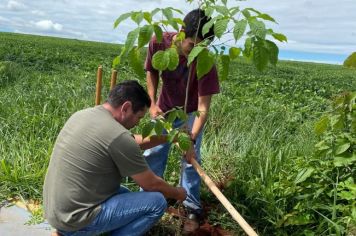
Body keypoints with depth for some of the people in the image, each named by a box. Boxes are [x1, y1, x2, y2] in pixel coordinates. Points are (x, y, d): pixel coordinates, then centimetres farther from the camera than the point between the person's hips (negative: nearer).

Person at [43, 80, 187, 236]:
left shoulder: (82, 115, 4)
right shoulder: (118, 136, -22)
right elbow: (151, 184, -9)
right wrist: (178, 193, 9)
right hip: (76, 219, -9)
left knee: (126, 195, 25)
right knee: (157, 202, -6)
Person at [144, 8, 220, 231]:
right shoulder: (158, 42, -26)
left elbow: (203, 107, -31)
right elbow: (152, 72, -5)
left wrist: (192, 137, -42)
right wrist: (152, 103, -13)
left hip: (191, 113, -2)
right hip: (165, 109, 3)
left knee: (191, 158, -3)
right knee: (152, 153, 7)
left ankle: (192, 205, 16)